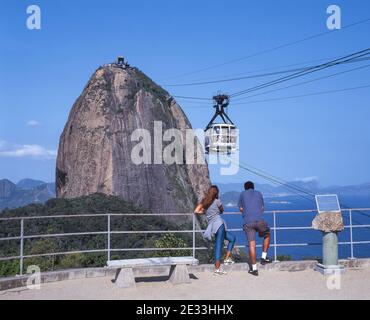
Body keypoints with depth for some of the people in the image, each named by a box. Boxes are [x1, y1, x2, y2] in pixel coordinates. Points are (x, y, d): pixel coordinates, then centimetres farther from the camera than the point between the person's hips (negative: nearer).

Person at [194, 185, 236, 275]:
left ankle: (227, 258, 10)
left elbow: (196, 211, 7)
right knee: (218, 246, -8)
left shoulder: (204, 201, 13)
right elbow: (221, 211, 16)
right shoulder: (217, 201, 0)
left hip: (212, 226, 7)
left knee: (232, 238, 18)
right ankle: (217, 269, -11)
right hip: (219, 224, -7)